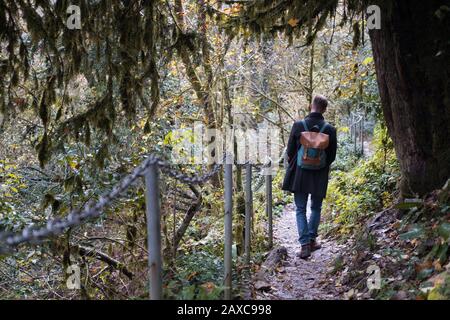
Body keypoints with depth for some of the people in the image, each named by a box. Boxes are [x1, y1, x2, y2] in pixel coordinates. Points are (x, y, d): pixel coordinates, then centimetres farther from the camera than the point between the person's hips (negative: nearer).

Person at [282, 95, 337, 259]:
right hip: (320, 176, 1)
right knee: (316, 208, 19)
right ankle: (312, 239, 22)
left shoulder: (298, 126, -11)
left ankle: (305, 244, -1)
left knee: (300, 209, 8)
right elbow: (332, 155, -1)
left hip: (299, 175, -1)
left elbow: (290, 151, -5)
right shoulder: (329, 129, -9)